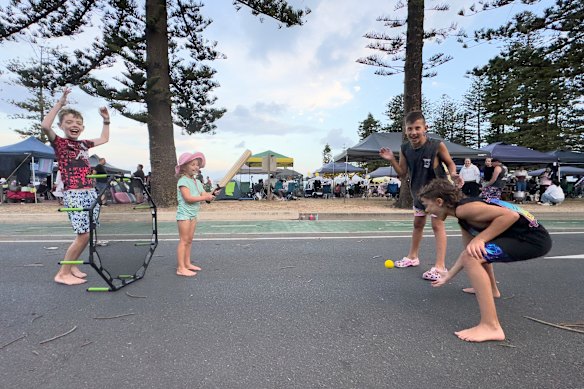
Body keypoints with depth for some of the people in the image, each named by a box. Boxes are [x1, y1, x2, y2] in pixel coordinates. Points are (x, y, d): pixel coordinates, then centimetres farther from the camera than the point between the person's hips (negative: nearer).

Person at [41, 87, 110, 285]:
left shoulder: (83, 144, 16)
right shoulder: (59, 142, -1)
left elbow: (104, 139, 33)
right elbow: (45, 126, -22)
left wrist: (106, 120, 27)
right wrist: (60, 104, -17)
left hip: (91, 193, 7)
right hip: (73, 195, -7)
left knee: (88, 234, 8)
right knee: (83, 235, -10)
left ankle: (71, 266, 26)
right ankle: (62, 273, 5)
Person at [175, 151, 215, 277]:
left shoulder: (197, 182, 13)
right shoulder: (183, 180, -13)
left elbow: (204, 194, 7)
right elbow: (188, 198, -23)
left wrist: (211, 195, -15)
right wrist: (205, 197, -22)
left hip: (193, 214, 8)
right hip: (184, 214, -8)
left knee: (189, 240, 14)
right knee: (184, 241, -6)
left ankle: (187, 263, 25)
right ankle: (181, 268, 0)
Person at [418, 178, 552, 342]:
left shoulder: (464, 208, -19)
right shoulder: (463, 216, 11)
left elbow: (511, 215, -27)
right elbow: (469, 251, 18)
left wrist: (480, 239, -26)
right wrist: (448, 276, 24)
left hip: (534, 237, -11)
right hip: (523, 235, 11)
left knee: (471, 257, -27)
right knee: (475, 252, 30)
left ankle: (490, 326, -22)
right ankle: (491, 289, 48)